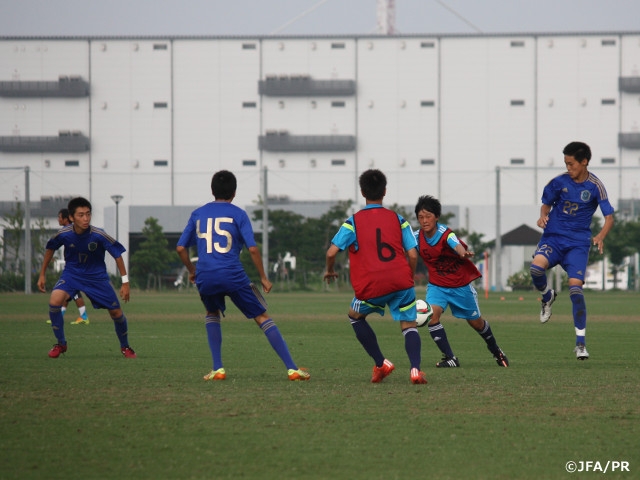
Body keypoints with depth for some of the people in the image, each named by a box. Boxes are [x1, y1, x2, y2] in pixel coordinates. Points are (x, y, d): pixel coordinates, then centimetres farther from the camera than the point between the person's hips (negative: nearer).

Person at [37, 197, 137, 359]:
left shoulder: (99, 235, -25)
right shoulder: (64, 234, -20)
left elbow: (117, 254, -13)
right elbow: (50, 249, 2)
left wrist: (125, 282, -13)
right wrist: (42, 274, 6)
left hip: (97, 277, 0)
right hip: (72, 274, 0)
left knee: (116, 312, 0)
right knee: (55, 300, -26)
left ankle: (125, 347, 29)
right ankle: (60, 344, -6)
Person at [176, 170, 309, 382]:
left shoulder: (198, 214, 13)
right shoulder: (238, 214, 4)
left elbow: (180, 248, 14)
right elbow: (252, 248, -4)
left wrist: (192, 271, 29)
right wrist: (263, 277, 5)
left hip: (205, 277, 3)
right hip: (233, 275, -3)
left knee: (212, 314, 30)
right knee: (263, 318, 5)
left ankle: (218, 368, 16)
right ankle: (291, 368, -2)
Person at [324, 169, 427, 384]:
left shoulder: (353, 222, 4)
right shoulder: (398, 220, 10)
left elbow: (332, 252, -3)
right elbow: (412, 255, 4)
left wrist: (329, 270, 17)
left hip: (371, 286, -1)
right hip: (401, 282, 1)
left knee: (355, 316, 26)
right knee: (409, 325, 11)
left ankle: (381, 364, 17)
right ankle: (415, 369, -16)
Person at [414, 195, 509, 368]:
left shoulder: (446, 234, -26)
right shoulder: (418, 238, -12)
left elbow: (458, 246, -48)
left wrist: (464, 253, -70)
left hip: (460, 284, -3)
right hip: (437, 285, 3)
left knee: (475, 322, 11)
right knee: (432, 314, -23)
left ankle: (495, 350, 41)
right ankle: (450, 358, -15)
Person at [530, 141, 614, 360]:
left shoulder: (595, 186, -6)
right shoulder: (559, 182, 0)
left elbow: (609, 217, -5)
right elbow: (546, 203, 15)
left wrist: (601, 236, -24)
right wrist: (543, 216, -9)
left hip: (578, 243, -2)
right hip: (553, 237, 2)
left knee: (575, 288, -15)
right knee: (536, 266, -29)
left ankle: (581, 342, -6)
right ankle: (547, 296, 6)